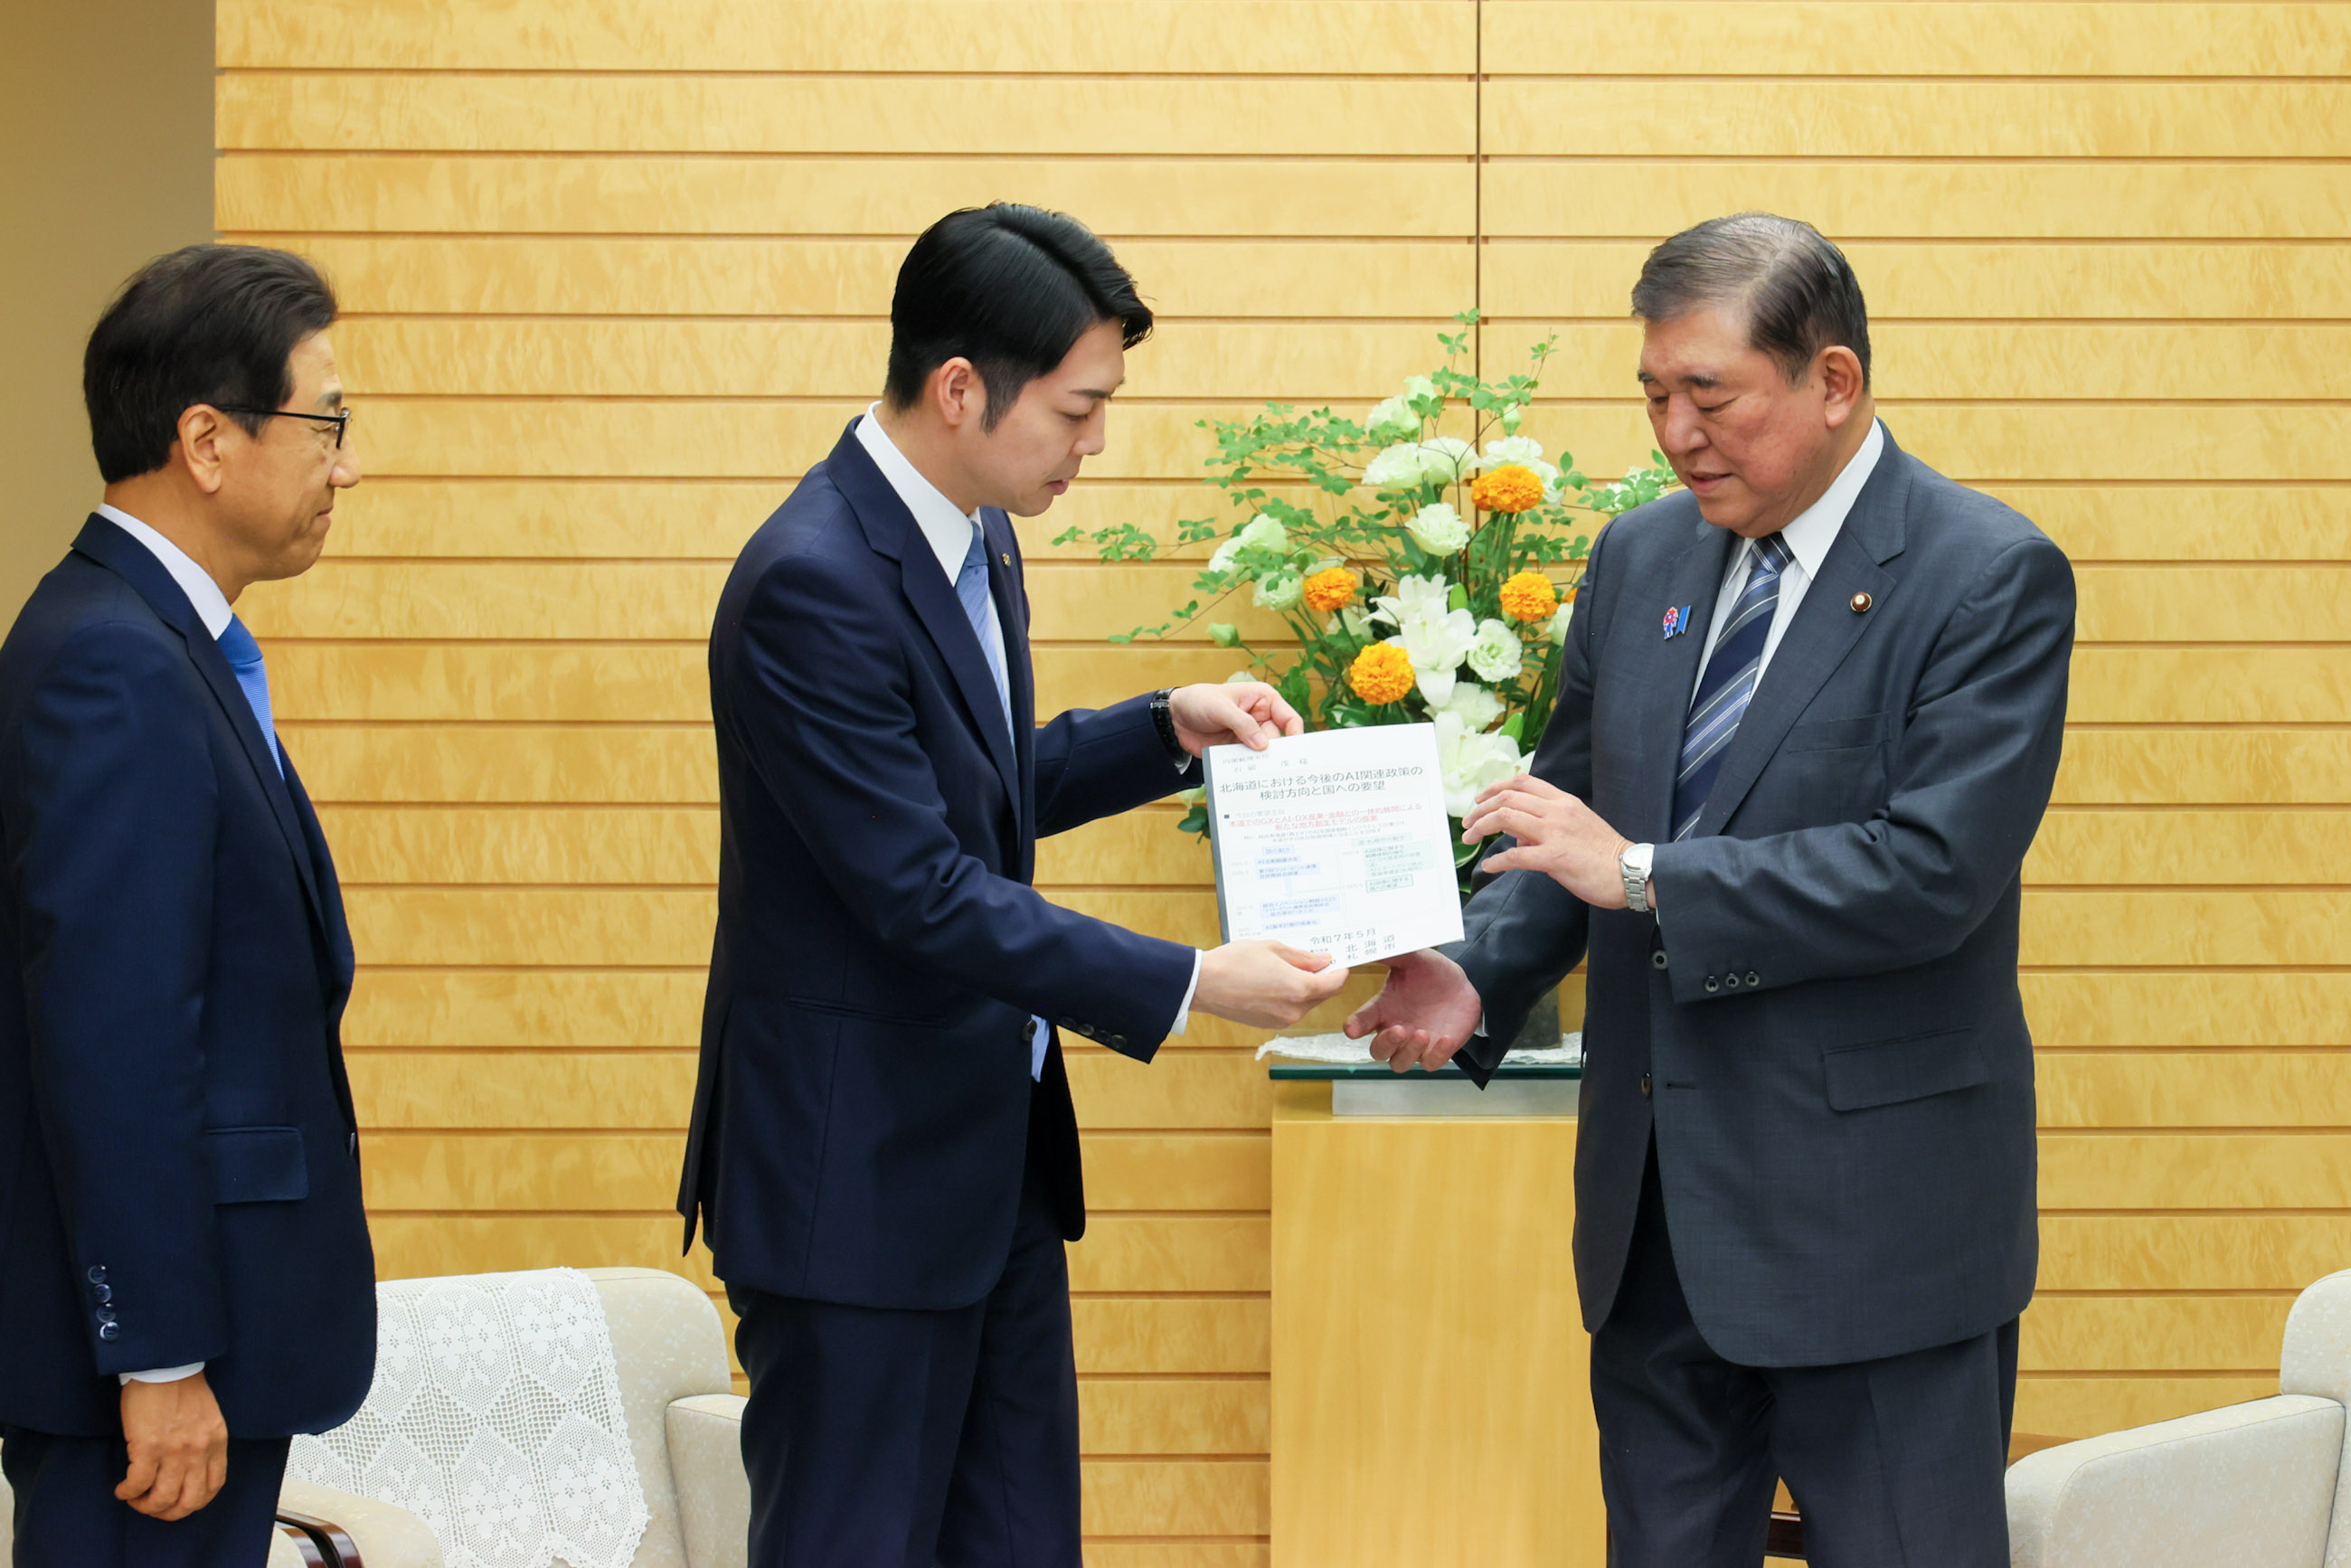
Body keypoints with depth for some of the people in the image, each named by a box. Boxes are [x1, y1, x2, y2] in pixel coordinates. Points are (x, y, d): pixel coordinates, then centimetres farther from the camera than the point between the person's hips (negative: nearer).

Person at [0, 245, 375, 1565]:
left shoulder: (155, 646, 15)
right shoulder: (113, 669, -17)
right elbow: (111, 1045, -22)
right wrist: (160, 1359, -22)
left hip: (201, 1320, 10)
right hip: (156, 1326, -10)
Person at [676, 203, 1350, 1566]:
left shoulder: (977, 538, 7)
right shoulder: (813, 586, -23)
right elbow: (924, 894, -24)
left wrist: (1171, 730, 7)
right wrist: (1190, 985, -22)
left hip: (995, 1150, 9)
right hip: (860, 1179, -9)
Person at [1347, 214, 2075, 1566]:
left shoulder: (1992, 578, -11)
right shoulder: (1642, 560, 10)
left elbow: (1934, 869, -21)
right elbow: (1576, 811, 17)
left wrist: (1644, 875, -21)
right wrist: (1478, 978, -3)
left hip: (1870, 1209, -6)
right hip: (1659, 1201, 7)